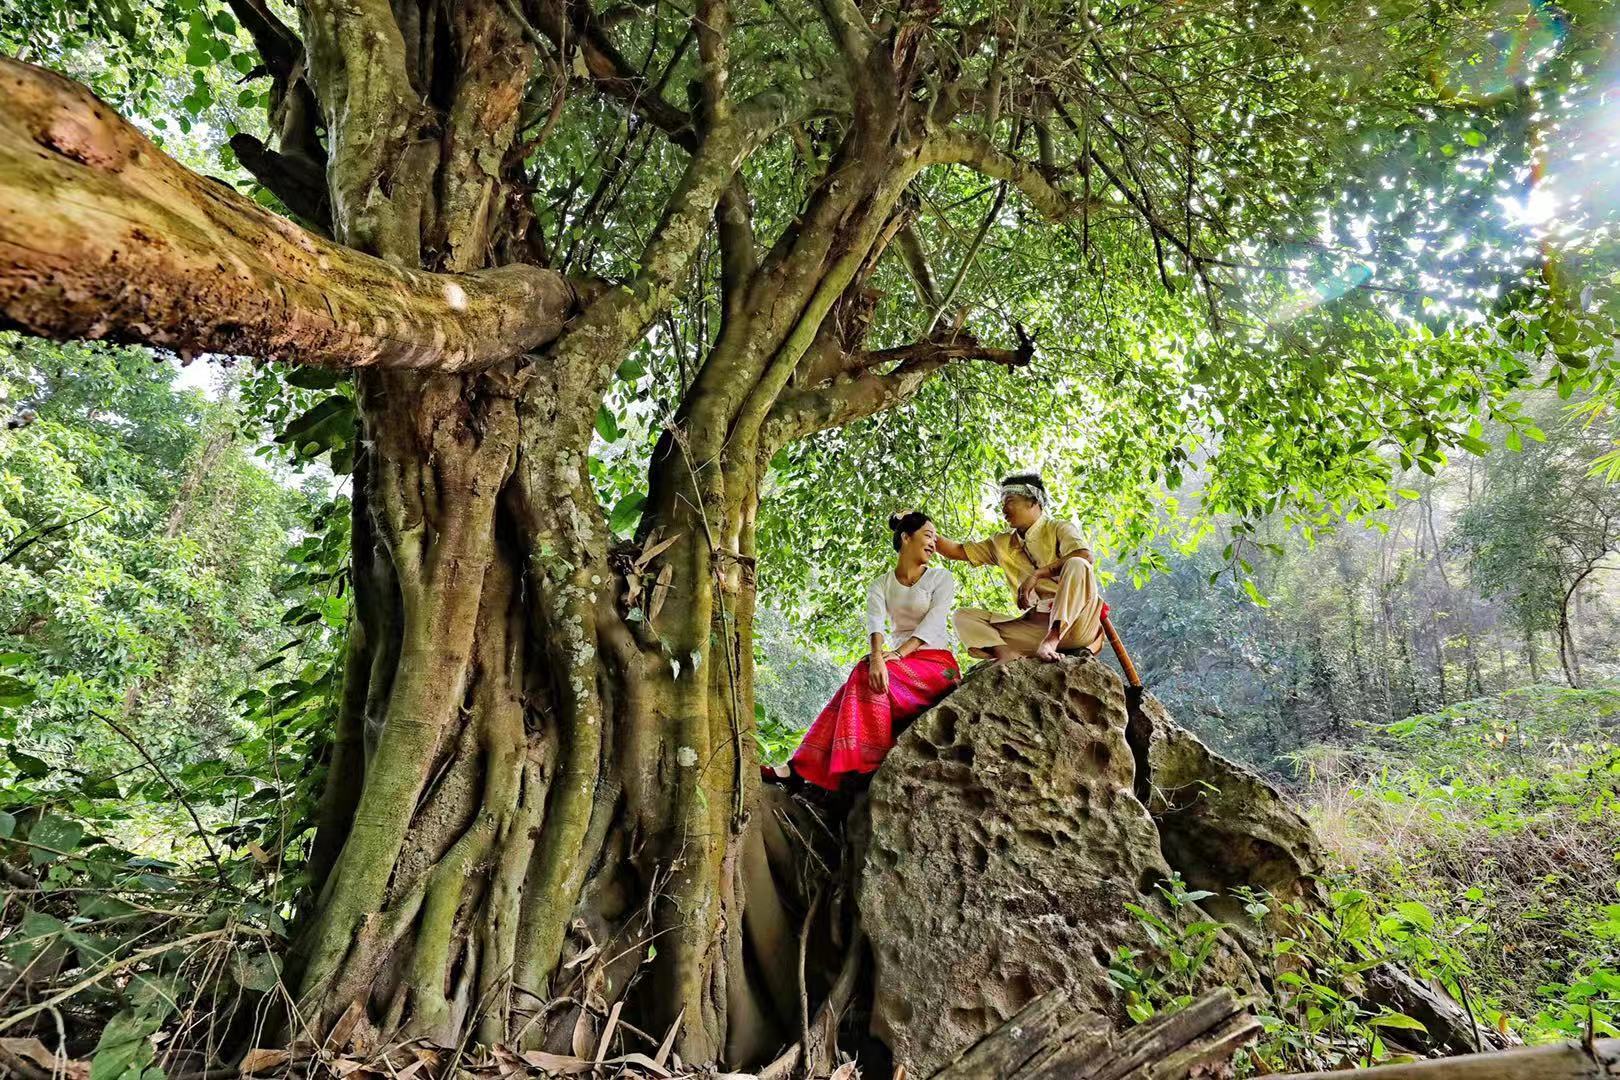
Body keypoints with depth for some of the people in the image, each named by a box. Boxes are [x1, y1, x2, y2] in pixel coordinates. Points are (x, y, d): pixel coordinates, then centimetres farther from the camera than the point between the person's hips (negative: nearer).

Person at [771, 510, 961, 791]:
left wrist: (898, 654, -27)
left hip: (936, 663, -3)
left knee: (867, 677, -28)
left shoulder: (941, 578, 3)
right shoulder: (880, 586, 9)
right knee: (863, 680, -27)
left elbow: (933, 623, -12)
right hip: (899, 662, 3)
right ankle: (802, 767, -34)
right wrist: (877, 657, -33)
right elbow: (875, 623, -11)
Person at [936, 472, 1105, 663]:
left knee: (1077, 565, -30)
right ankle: (1007, 653, -35)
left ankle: (1050, 642, -41)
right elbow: (957, 551, 22)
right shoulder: (1002, 543, 22)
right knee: (964, 616, -5)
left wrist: (1037, 574, -20)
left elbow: (1085, 556, -16)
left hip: (1072, 621, -5)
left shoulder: (1059, 529, 5)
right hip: (1034, 624, 5)